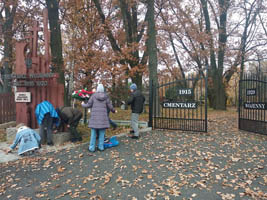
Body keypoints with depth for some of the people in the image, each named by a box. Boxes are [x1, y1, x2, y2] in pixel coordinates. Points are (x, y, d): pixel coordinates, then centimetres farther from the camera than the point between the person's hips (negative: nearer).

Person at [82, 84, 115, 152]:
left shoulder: (93, 96, -3)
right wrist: (113, 111, 24)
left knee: (93, 133, 5)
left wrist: (83, 104, 23)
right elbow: (110, 106, 3)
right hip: (103, 117, 1)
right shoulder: (106, 97, 0)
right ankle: (101, 147, 12)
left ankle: (92, 148, 8)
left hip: (95, 117, -1)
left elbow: (88, 105, 1)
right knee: (102, 133, 8)